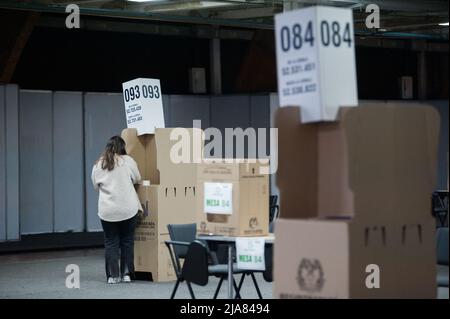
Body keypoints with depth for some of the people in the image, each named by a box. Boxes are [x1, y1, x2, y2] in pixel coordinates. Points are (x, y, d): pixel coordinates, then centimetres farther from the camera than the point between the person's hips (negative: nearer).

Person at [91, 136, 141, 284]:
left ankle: (113, 276, 5)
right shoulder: (127, 161, -3)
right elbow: (137, 179, 10)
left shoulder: (97, 165, 4)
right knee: (127, 241, 8)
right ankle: (126, 274, 7)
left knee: (111, 242, 7)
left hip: (107, 210, 1)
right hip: (128, 209, -1)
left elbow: (96, 186, 14)